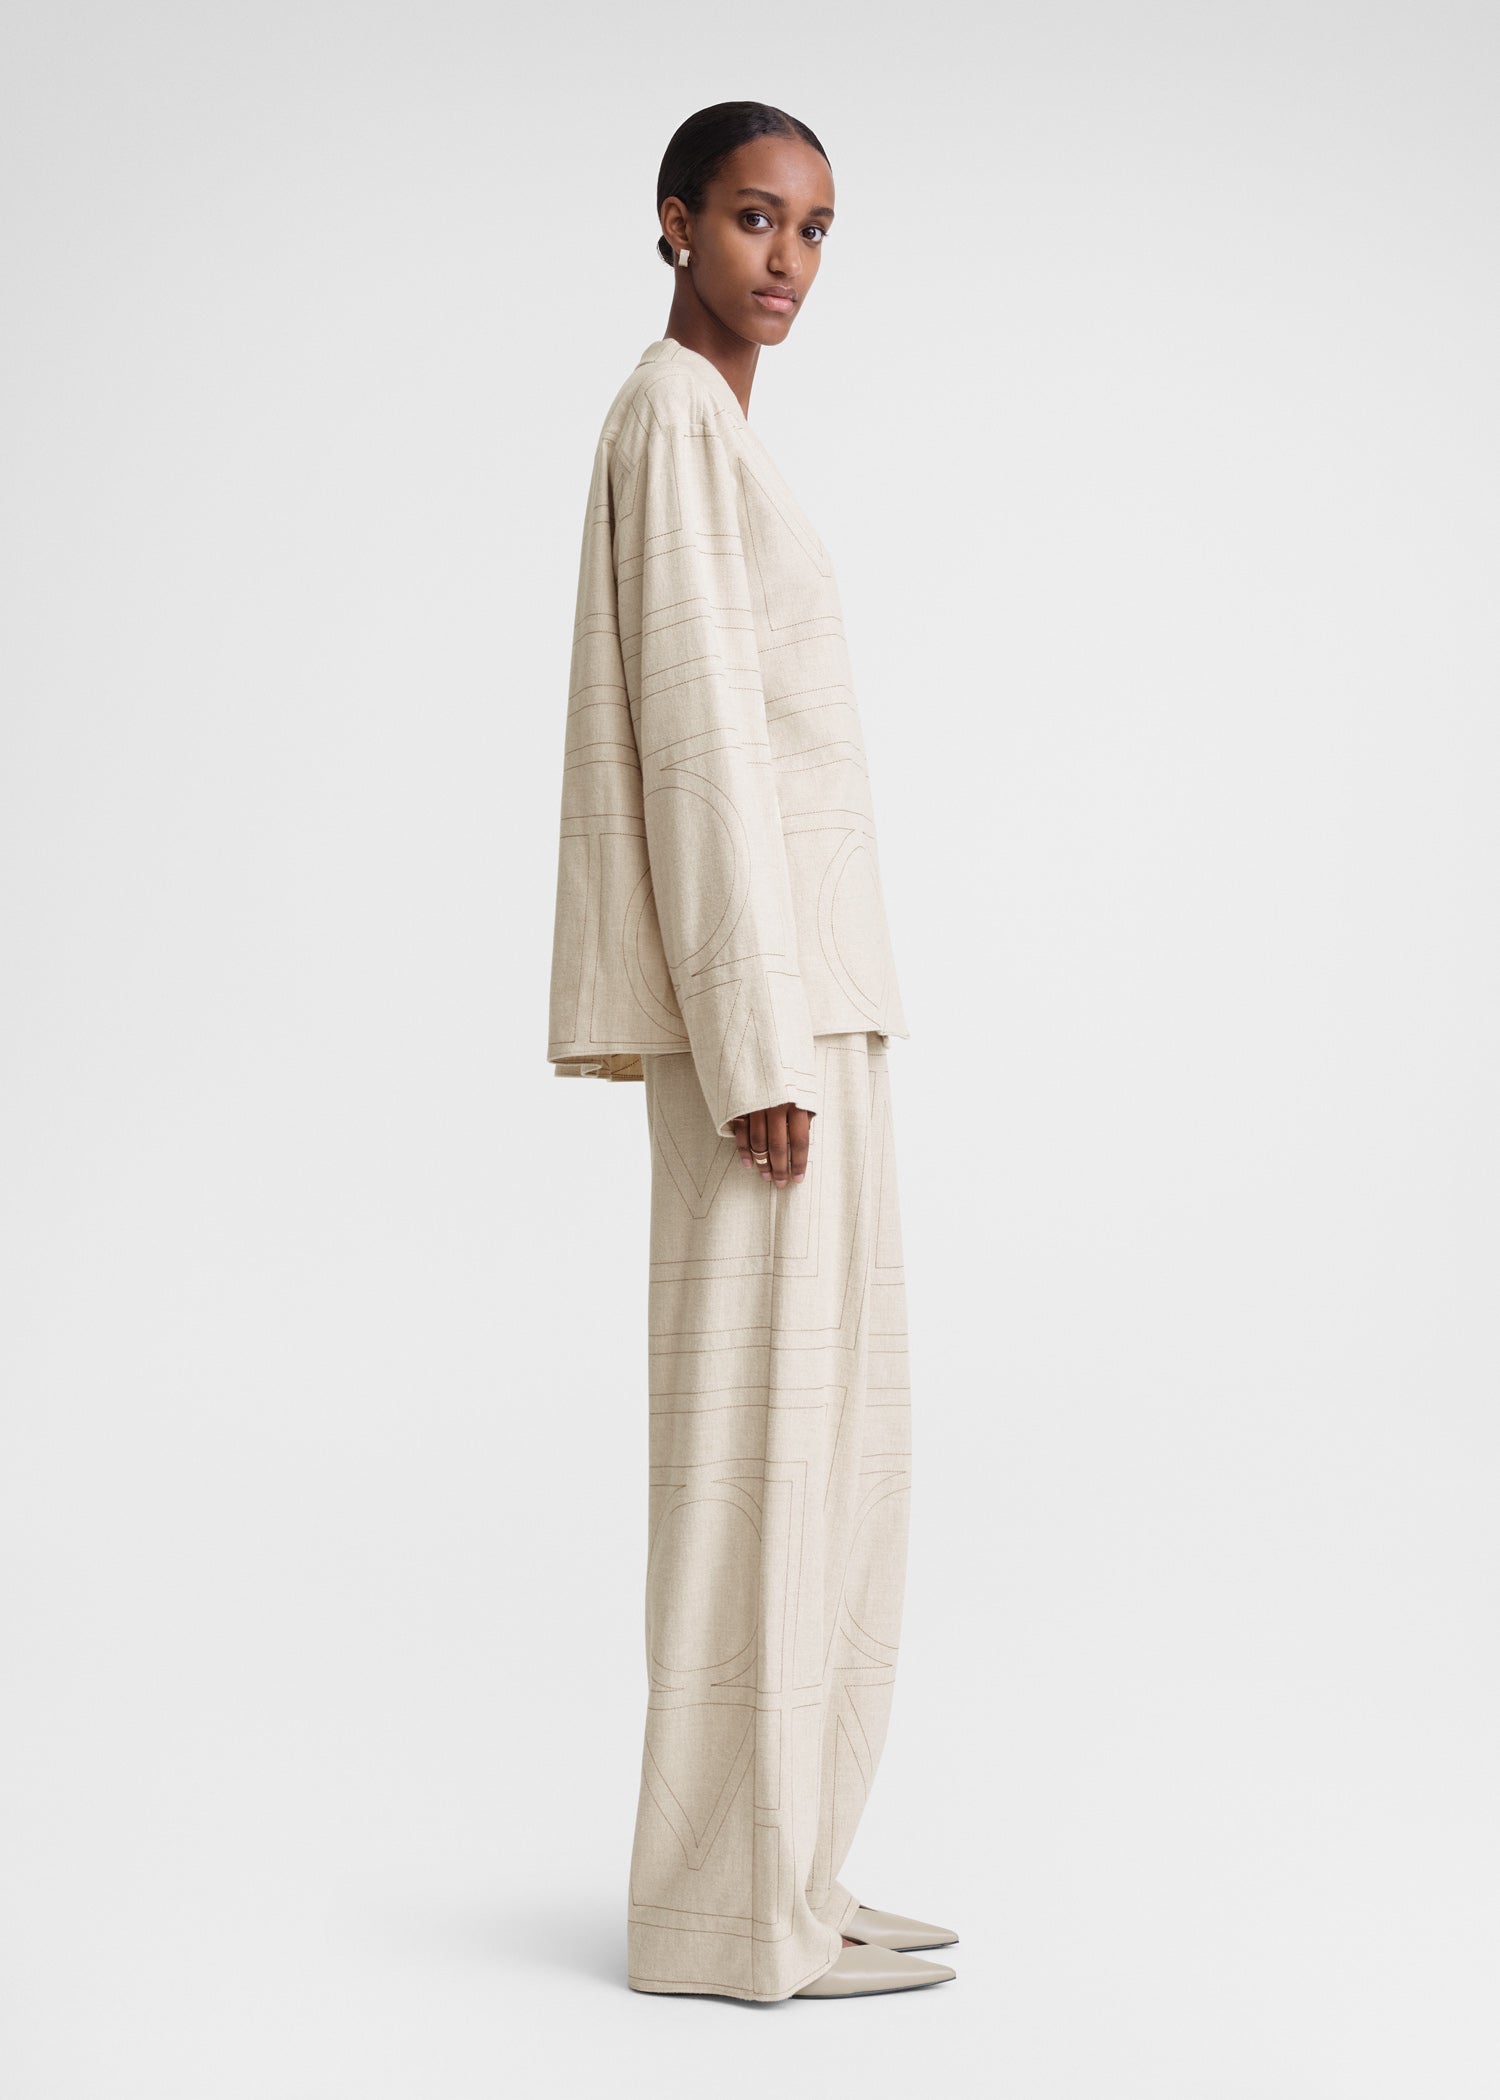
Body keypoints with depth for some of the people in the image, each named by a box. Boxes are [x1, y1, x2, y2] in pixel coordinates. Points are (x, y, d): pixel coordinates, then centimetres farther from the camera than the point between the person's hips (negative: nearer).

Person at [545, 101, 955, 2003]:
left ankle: (774, 1873, 16)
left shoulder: (716, 433, 22)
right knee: (760, 1415, -7)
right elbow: (695, 728, -16)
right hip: (766, 987, -10)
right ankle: (735, 1904, 0)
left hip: (802, 992, 10)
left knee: (818, 1418, 10)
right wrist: (761, 1045, -20)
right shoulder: (675, 420, -9)